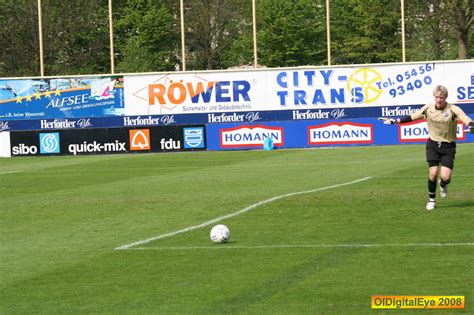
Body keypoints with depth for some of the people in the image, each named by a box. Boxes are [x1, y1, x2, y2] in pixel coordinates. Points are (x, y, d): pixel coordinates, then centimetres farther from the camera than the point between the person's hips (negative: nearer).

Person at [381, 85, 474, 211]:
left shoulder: (453, 109, -13)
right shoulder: (428, 108, -3)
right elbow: (411, 117, 9)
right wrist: (395, 121, 7)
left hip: (448, 146, -2)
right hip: (433, 144, 2)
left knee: (445, 176, -12)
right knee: (433, 173, -8)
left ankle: (443, 185, 27)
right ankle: (432, 200, 14)